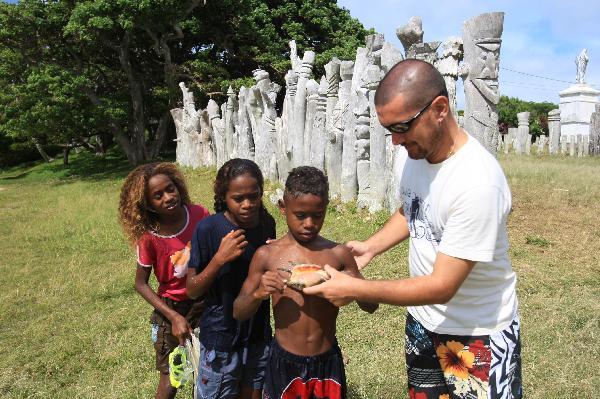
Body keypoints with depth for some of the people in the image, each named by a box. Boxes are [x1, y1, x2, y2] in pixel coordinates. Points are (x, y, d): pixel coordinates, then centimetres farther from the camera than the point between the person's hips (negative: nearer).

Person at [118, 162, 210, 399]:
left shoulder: (200, 215, -16)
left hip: (205, 302, 2)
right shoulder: (149, 238, -20)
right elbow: (141, 284, -9)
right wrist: (174, 317, -15)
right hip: (171, 308, -2)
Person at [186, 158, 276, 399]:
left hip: (259, 335, 4)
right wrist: (219, 258, -28)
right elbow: (192, 290, -12)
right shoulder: (208, 229, -18)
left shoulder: (267, 223, -5)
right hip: (221, 338, -4)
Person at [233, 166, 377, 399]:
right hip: (284, 362, -1)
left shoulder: (338, 254, -6)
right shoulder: (267, 255, -8)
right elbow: (238, 313, -2)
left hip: (328, 362, 1)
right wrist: (259, 293, -23)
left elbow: (371, 306, 1)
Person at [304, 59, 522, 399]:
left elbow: (441, 287, -28)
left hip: (479, 335, -7)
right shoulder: (417, 154, -8)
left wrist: (354, 289, -26)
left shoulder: (478, 182, -31)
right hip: (422, 321, 7)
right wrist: (371, 247, -3)